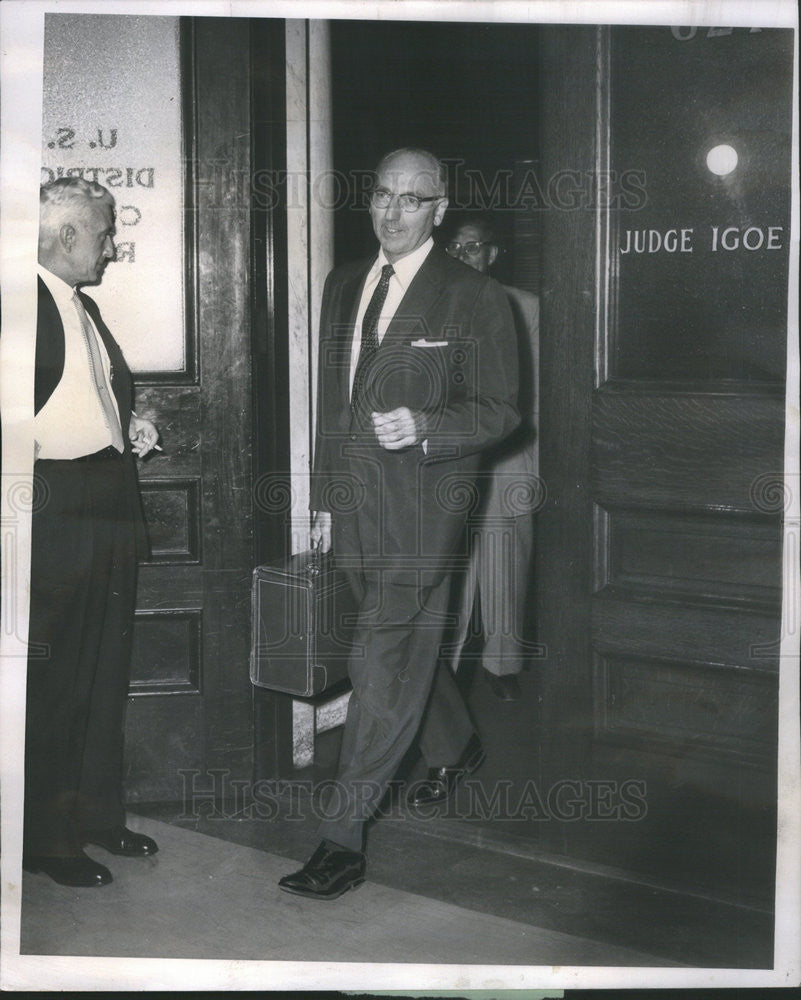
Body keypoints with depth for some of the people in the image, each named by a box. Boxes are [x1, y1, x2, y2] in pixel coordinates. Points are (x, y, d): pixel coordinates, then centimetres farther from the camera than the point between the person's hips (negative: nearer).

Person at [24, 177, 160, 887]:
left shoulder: (85, 308, 17)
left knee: (107, 673, 16)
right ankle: (46, 837, 14)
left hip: (110, 512, 9)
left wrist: (131, 428, 11)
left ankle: (99, 815, 30)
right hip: (55, 514, -9)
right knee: (51, 681, 0)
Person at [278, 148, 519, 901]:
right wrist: (323, 496, 17)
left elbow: (499, 411, -5)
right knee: (405, 648, 19)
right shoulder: (342, 287, 13)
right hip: (354, 506, 7)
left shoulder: (474, 300, -6)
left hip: (421, 508, -6)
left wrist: (423, 427, -23)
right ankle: (455, 746, 45)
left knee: (381, 667, -8)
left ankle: (342, 840, -2)